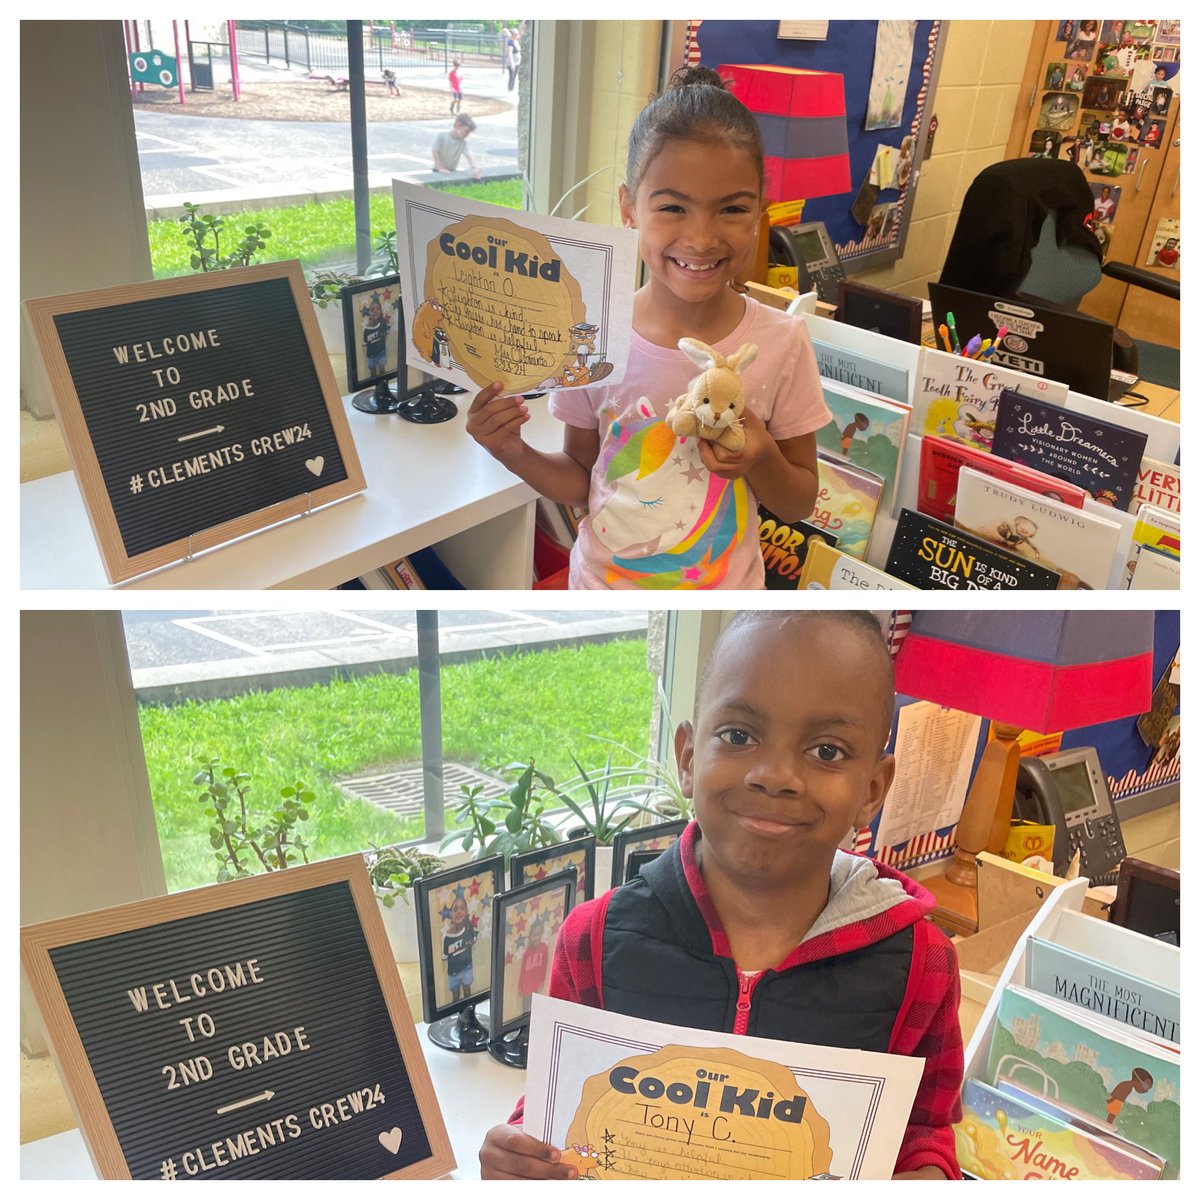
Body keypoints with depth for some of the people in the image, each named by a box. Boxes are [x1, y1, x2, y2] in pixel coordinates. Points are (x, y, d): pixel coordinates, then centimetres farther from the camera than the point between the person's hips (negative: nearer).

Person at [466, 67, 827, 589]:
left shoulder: (782, 343, -15)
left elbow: (800, 504, -5)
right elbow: (580, 481, -3)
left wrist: (761, 459, -23)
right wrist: (517, 455, -20)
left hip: (726, 589, 0)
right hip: (602, 584, 1)